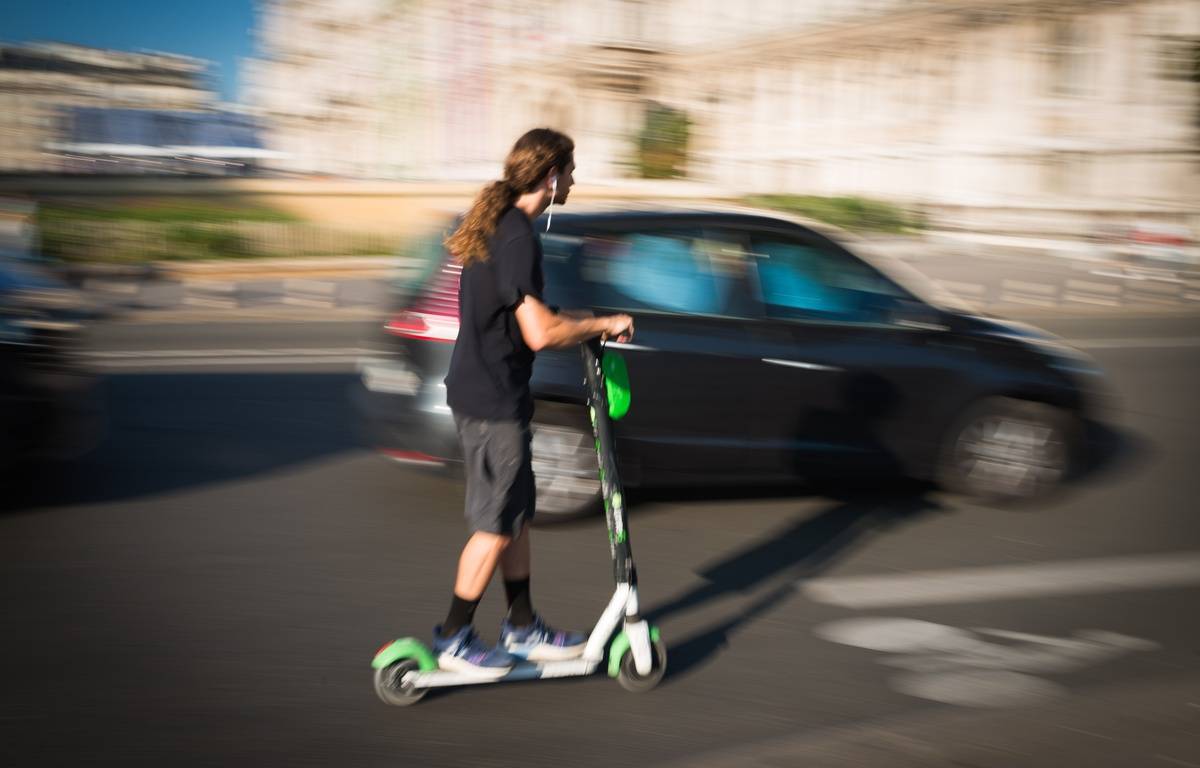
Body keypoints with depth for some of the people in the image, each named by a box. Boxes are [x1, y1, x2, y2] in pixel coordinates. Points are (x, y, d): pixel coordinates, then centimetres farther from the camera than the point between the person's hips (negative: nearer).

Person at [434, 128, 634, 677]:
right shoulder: (517, 237, -21)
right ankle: (454, 640, 12)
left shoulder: (497, 223, 11)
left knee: (517, 514, 17)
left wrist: (572, 321, 17)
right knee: (496, 524, 0)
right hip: (493, 401, -10)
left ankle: (522, 629, 28)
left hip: (485, 390, 10)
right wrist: (602, 324, -13)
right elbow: (540, 334, -27)